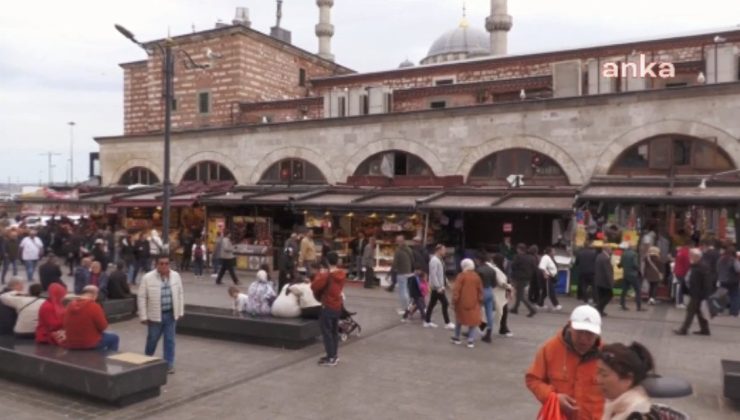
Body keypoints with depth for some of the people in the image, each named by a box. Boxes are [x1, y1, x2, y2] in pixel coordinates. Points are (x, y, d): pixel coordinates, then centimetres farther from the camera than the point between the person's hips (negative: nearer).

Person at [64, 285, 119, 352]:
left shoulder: (70, 305, -1)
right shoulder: (94, 306, -20)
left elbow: (66, 325, 13)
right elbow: (103, 326, -13)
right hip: (89, 344, -7)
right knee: (114, 338, 17)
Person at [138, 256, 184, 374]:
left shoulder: (176, 275, -1)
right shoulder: (148, 278, -12)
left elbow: (180, 294, 7)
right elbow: (141, 298, -8)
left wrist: (180, 311, 6)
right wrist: (144, 316, -8)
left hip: (171, 314, 2)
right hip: (155, 315, -2)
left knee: (170, 340, 6)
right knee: (152, 340, 13)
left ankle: (169, 364, 16)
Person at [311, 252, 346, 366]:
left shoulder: (326, 275, -21)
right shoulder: (342, 274, 1)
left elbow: (314, 286, -19)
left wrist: (320, 275, -3)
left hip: (328, 306, -7)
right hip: (338, 306, 7)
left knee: (326, 332, 1)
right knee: (334, 331, 18)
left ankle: (331, 358, 2)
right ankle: (335, 355, 26)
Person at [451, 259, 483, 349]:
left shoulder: (461, 276, -9)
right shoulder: (476, 276, 2)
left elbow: (456, 290, -13)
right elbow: (480, 290, 7)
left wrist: (454, 301, -6)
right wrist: (480, 300, 15)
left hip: (462, 302, -2)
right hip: (473, 303, 2)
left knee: (459, 319, 16)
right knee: (473, 320, 6)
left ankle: (457, 337, 26)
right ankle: (471, 340, 0)